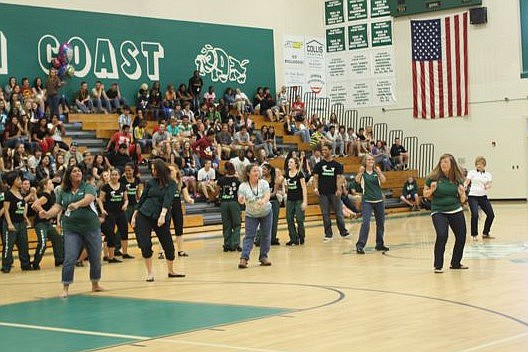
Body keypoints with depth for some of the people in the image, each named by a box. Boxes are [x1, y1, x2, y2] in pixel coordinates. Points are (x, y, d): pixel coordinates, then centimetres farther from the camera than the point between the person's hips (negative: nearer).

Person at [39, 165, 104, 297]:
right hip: (71, 230, 0)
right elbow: (57, 207, 2)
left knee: (95, 258, 9)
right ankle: (65, 288, -4)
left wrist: (77, 204, -41)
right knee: (69, 259, -10)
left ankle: (95, 285, 28)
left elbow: (89, 198, -21)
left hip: (91, 228, 0)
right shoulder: (63, 192, 7)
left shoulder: (88, 187, -1)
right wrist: (47, 214, -19)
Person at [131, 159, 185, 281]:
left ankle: (171, 271, 24)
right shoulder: (150, 182, 6)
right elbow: (142, 199, 12)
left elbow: (168, 199, -16)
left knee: (168, 245, 2)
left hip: (160, 218, -1)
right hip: (144, 216, 1)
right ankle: (149, 273, 6)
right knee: (145, 245, -8)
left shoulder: (171, 184, -2)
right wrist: (134, 215, 11)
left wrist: (163, 215, -29)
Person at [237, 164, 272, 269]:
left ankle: (263, 257, 18)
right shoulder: (243, 186, -17)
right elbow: (241, 200, -28)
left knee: (266, 235, 5)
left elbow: (267, 195, -29)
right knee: (249, 236, -10)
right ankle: (244, 258, -13)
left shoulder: (263, 183, -15)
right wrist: (241, 200, -53)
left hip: (266, 213, 2)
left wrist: (263, 200, -51)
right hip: (251, 215, -2)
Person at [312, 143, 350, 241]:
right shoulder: (319, 165, 6)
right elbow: (315, 177, 4)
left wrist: (339, 189, -14)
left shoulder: (337, 165, 4)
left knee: (339, 213, 1)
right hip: (323, 193, 1)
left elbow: (339, 178, -1)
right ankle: (328, 234, 10)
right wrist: (316, 188, -11)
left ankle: (343, 232, 10)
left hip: (334, 193, -1)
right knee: (325, 214, 4)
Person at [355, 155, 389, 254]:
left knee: (381, 223, 10)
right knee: (366, 222, -15)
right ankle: (360, 245, -15)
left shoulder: (377, 171, 4)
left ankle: (380, 244, 24)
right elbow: (357, 180, -20)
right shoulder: (362, 173, -1)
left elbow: (383, 180, -12)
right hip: (367, 201, -4)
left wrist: (379, 172, -29)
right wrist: (360, 172, -36)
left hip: (379, 201, 4)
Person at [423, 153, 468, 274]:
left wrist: (462, 193, -14)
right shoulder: (433, 177, -8)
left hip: (456, 211, 4)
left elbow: (462, 200, 7)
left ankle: (455, 263, 29)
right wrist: (432, 190, -17)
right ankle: (438, 266, -10)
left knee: (461, 237, 7)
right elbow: (425, 194, 2)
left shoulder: (458, 179, 0)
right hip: (439, 212, -4)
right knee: (442, 235, -23)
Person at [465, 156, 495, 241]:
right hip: (473, 196, -4)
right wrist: (464, 186, -25)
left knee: (491, 215, -1)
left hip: (483, 196, 4)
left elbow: (489, 184, -2)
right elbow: (467, 182, -3)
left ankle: (485, 233, 19)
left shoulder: (488, 174, 12)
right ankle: (474, 235, -4)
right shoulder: (472, 173, 6)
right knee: (475, 215, -19)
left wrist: (487, 186, -25)